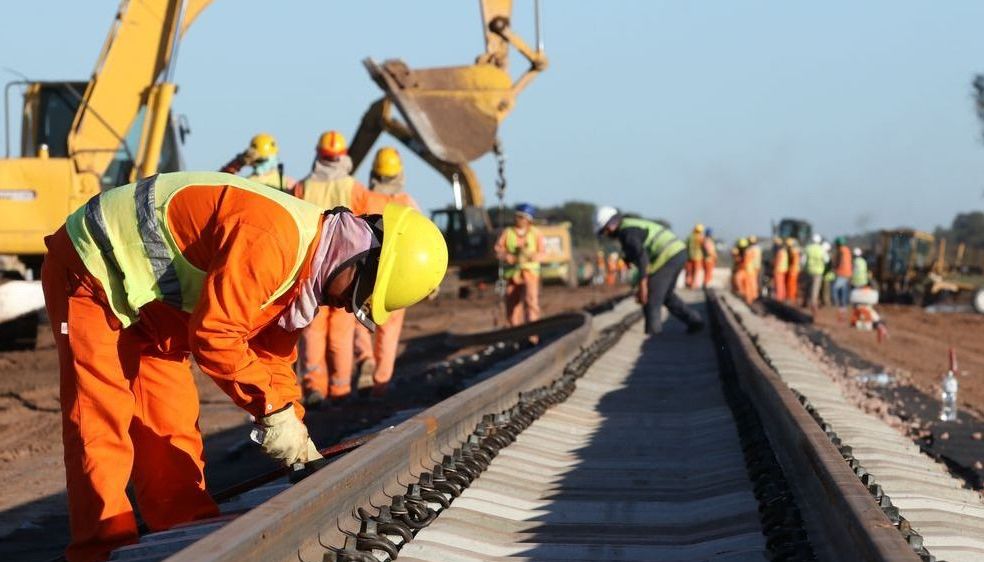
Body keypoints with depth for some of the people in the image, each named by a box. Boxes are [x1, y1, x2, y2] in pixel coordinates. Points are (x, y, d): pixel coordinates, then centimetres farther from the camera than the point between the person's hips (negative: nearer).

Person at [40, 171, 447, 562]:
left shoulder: (304, 264, 2)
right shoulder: (274, 239, -31)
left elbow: (272, 356, 13)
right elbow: (213, 336, -30)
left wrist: (296, 438, 6)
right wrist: (275, 412, -21)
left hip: (146, 301, 10)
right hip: (92, 270, -10)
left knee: (171, 425, 9)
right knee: (102, 427, -12)